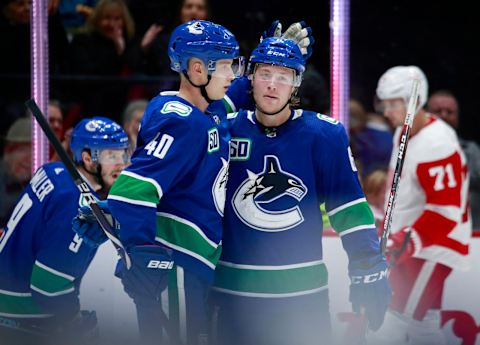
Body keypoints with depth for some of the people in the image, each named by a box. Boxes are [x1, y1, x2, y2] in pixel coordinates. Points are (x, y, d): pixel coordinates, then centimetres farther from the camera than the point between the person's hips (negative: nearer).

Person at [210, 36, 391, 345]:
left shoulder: (324, 134, -3)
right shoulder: (228, 130, 0)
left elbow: (351, 208, -2)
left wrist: (369, 273, -6)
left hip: (303, 296, -1)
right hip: (234, 294, 1)